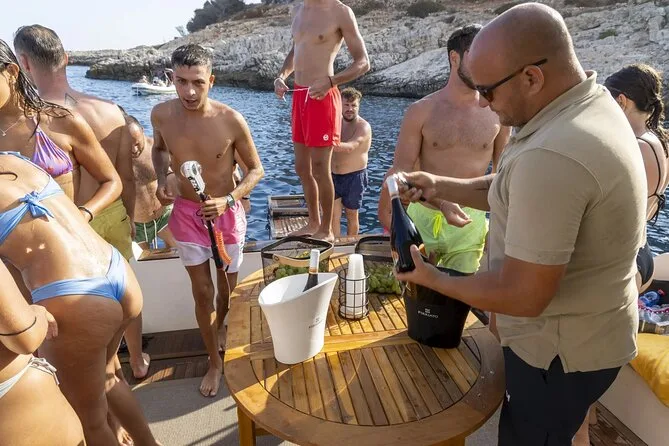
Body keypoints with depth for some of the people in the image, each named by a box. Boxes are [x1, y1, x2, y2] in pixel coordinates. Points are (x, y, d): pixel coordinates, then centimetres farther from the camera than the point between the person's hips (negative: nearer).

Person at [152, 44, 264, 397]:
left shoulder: (231, 121, -21)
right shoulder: (162, 114, -12)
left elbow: (256, 170, -9)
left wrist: (228, 200, -24)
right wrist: (161, 180, -8)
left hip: (226, 212, -1)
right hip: (186, 212, 1)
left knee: (226, 285, 16)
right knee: (202, 291, 6)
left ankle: (219, 327, 51)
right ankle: (215, 361, 26)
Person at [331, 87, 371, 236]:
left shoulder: (363, 126, -12)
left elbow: (350, 147, -31)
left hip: (354, 177, -4)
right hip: (334, 175, 4)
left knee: (352, 216, 10)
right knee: (333, 215, -1)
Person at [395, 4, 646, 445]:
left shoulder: (553, 156, -35)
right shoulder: (592, 105, -1)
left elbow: (523, 296, -31)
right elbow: (514, 191, 9)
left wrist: (433, 279, -16)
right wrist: (442, 187, -1)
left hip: (560, 350, -8)